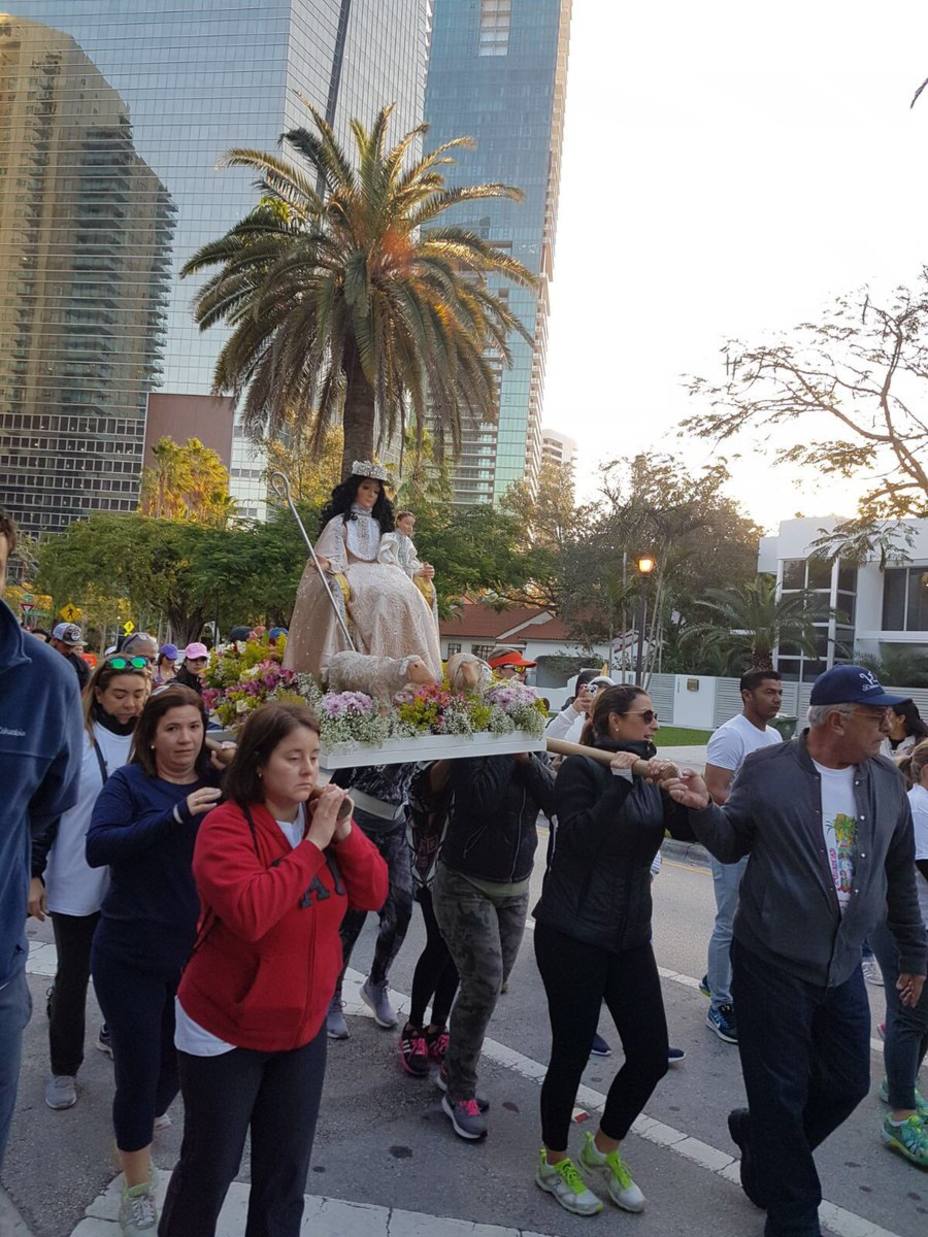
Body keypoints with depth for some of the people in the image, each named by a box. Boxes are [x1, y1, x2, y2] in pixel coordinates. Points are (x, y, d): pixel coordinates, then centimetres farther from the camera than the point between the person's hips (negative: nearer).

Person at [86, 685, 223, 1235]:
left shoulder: (217, 783, -1)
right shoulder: (129, 782, -9)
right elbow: (97, 847, -24)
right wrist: (176, 814, -34)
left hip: (197, 954, 3)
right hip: (130, 955, -3)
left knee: (177, 1060, 19)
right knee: (138, 1066, 4)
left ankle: (140, 1126, 52)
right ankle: (139, 1187, 30)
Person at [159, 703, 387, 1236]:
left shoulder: (322, 815, -2)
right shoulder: (227, 826, -21)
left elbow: (374, 894, -5)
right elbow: (250, 913, -35)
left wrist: (344, 833, -20)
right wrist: (313, 844, -30)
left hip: (303, 1027, 5)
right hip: (225, 1030, -5)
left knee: (287, 1170, 17)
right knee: (210, 1168, 13)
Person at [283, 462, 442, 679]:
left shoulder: (378, 525, 23)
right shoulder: (339, 523, 8)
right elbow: (330, 558, -2)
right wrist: (326, 564, -26)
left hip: (378, 576, 5)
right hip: (350, 577, -5)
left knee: (408, 597, -25)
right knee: (383, 597, -35)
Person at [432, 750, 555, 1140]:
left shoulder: (528, 751, 4)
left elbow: (555, 802, -7)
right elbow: (480, 801, -28)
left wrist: (525, 758, -16)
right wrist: (506, 748, -21)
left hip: (515, 888, 6)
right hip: (465, 885, -6)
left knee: (492, 983, 10)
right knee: (483, 983, -9)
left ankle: (454, 1069, 30)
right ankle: (459, 1093, 8)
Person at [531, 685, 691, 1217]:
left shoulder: (647, 774, 10)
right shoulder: (583, 768, -11)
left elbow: (690, 827, -1)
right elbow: (582, 837, -23)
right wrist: (620, 780, -25)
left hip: (630, 936, 7)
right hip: (572, 934, -7)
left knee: (652, 1054, 7)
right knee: (572, 1053, 2)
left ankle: (605, 1151, 32)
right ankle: (554, 1162, 28)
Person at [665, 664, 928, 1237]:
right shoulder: (768, 769, -11)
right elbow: (732, 845, -1)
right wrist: (705, 809, -21)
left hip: (843, 966, 5)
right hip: (772, 961, -5)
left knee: (847, 1084, 14)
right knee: (781, 1093, 7)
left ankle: (761, 1139, 43)